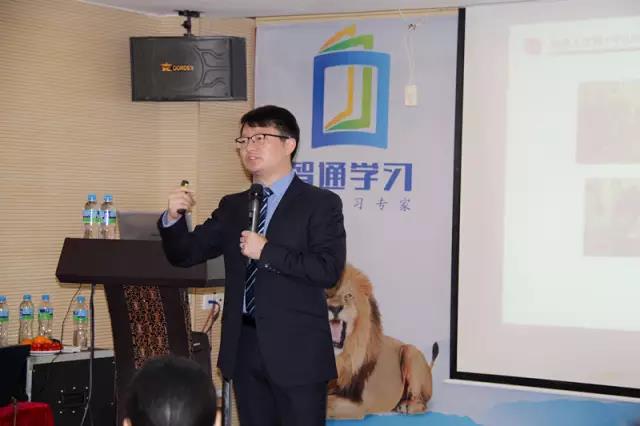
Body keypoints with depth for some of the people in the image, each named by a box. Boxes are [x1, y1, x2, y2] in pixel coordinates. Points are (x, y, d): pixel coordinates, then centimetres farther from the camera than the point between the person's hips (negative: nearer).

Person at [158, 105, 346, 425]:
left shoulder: (320, 203, -3)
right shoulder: (232, 207, 14)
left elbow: (329, 270, -15)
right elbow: (185, 254, 11)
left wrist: (267, 252, -18)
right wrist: (173, 218, -9)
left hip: (296, 349, -5)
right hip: (244, 345, 6)